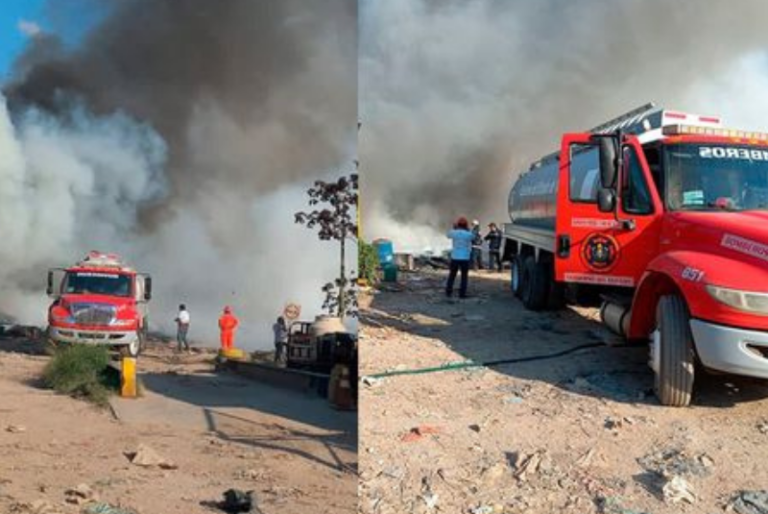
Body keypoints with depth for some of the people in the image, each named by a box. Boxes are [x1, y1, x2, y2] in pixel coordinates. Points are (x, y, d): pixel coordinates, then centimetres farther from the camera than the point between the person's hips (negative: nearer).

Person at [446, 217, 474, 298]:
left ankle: (448, 292, 14)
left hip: (454, 257, 2)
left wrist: (454, 228, 27)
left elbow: (448, 235, 19)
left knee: (452, 275, 14)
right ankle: (462, 293, 5)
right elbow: (473, 237, 14)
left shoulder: (454, 233, -5)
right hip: (465, 258, -2)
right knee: (464, 276, 8)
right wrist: (467, 229, 14)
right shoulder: (469, 234, -9)